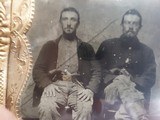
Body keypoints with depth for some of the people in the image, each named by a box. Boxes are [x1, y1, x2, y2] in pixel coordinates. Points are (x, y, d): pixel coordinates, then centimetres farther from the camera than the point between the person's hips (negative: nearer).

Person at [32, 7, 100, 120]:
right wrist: (47, 85, -10)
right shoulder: (50, 46, 18)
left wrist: (90, 90, -10)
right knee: (46, 107, -34)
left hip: (77, 87, 0)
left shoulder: (86, 47, 18)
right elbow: (37, 69, 11)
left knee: (85, 109, -35)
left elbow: (96, 72, 10)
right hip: (56, 85, 0)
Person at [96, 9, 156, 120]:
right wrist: (115, 79, -11)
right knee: (120, 81, -37)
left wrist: (132, 84, -13)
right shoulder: (107, 45, 17)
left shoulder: (147, 51, 19)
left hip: (135, 92, 1)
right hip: (111, 89, 0)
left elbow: (150, 78, 8)